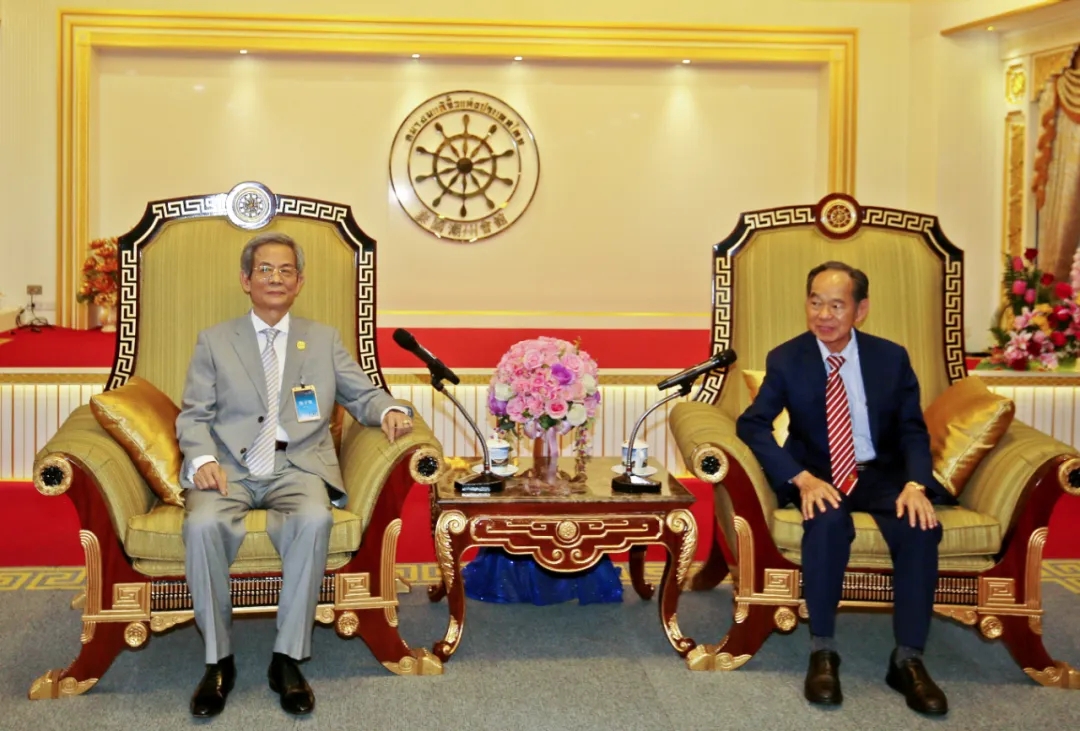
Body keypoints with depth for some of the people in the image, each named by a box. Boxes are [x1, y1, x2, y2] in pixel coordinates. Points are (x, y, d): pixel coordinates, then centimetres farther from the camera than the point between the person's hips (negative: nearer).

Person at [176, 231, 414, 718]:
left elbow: (362, 395, 14)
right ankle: (218, 661, -14)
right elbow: (194, 416, 9)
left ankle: (287, 659, -20)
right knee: (202, 525, -32)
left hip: (297, 469, 0)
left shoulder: (324, 339, 18)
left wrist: (390, 410, -10)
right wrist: (202, 459, -12)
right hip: (230, 469, 0)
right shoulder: (214, 341, 15)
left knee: (315, 520, -33)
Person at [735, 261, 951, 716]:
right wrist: (802, 478, -27)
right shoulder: (785, 360, -4)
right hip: (818, 475, -1)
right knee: (828, 521, -36)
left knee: (922, 525, -29)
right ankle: (822, 651, -22)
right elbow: (751, 425, -12)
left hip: (881, 474, 2)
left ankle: (908, 659, -18)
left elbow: (913, 431, 2)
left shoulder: (891, 358, 0)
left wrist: (914, 483, -20)